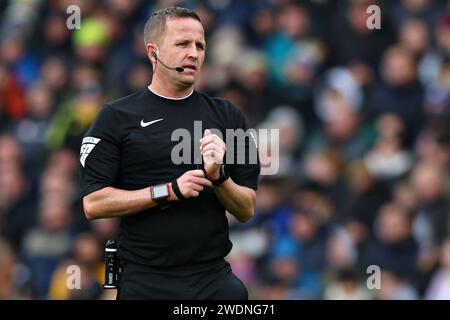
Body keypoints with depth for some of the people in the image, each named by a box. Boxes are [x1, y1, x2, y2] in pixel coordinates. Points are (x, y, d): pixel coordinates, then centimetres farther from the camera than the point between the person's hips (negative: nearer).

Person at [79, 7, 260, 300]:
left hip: (214, 277, 2)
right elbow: (93, 204, -7)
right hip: (146, 282, -2)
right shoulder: (117, 117, 0)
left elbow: (246, 210, 7)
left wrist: (218, 177, -13)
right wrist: (169, 191, -15)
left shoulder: (226, 116, 8)